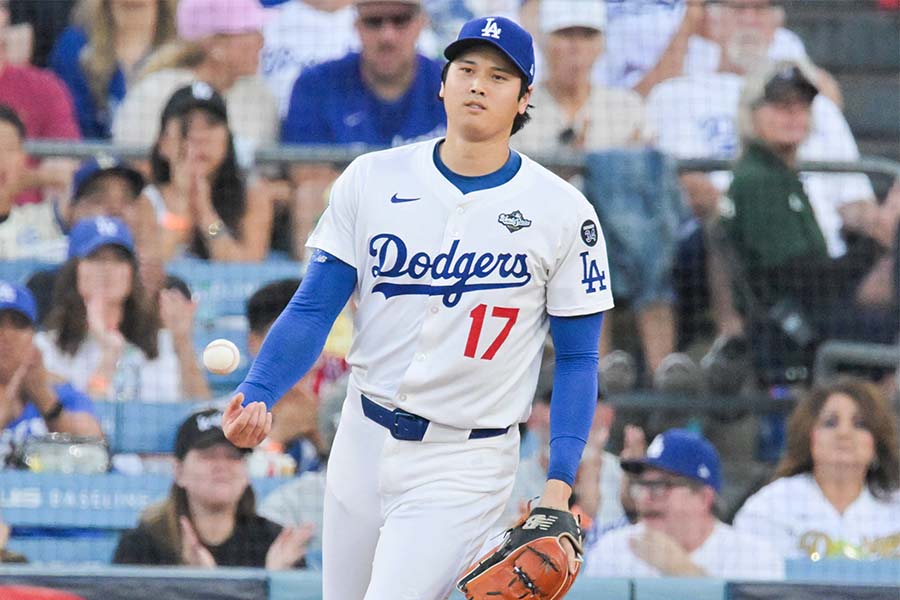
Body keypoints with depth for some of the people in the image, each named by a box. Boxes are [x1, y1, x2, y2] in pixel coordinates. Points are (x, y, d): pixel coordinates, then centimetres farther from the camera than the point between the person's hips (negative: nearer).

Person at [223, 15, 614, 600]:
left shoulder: (564, 213, -4)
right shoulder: (372, 180, 2)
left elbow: (577, 358, 1)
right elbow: (313, 311, 2)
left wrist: (560, 483, -9)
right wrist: (257, 393, -16)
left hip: (465, 464, -4)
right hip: (363, 441, 4)